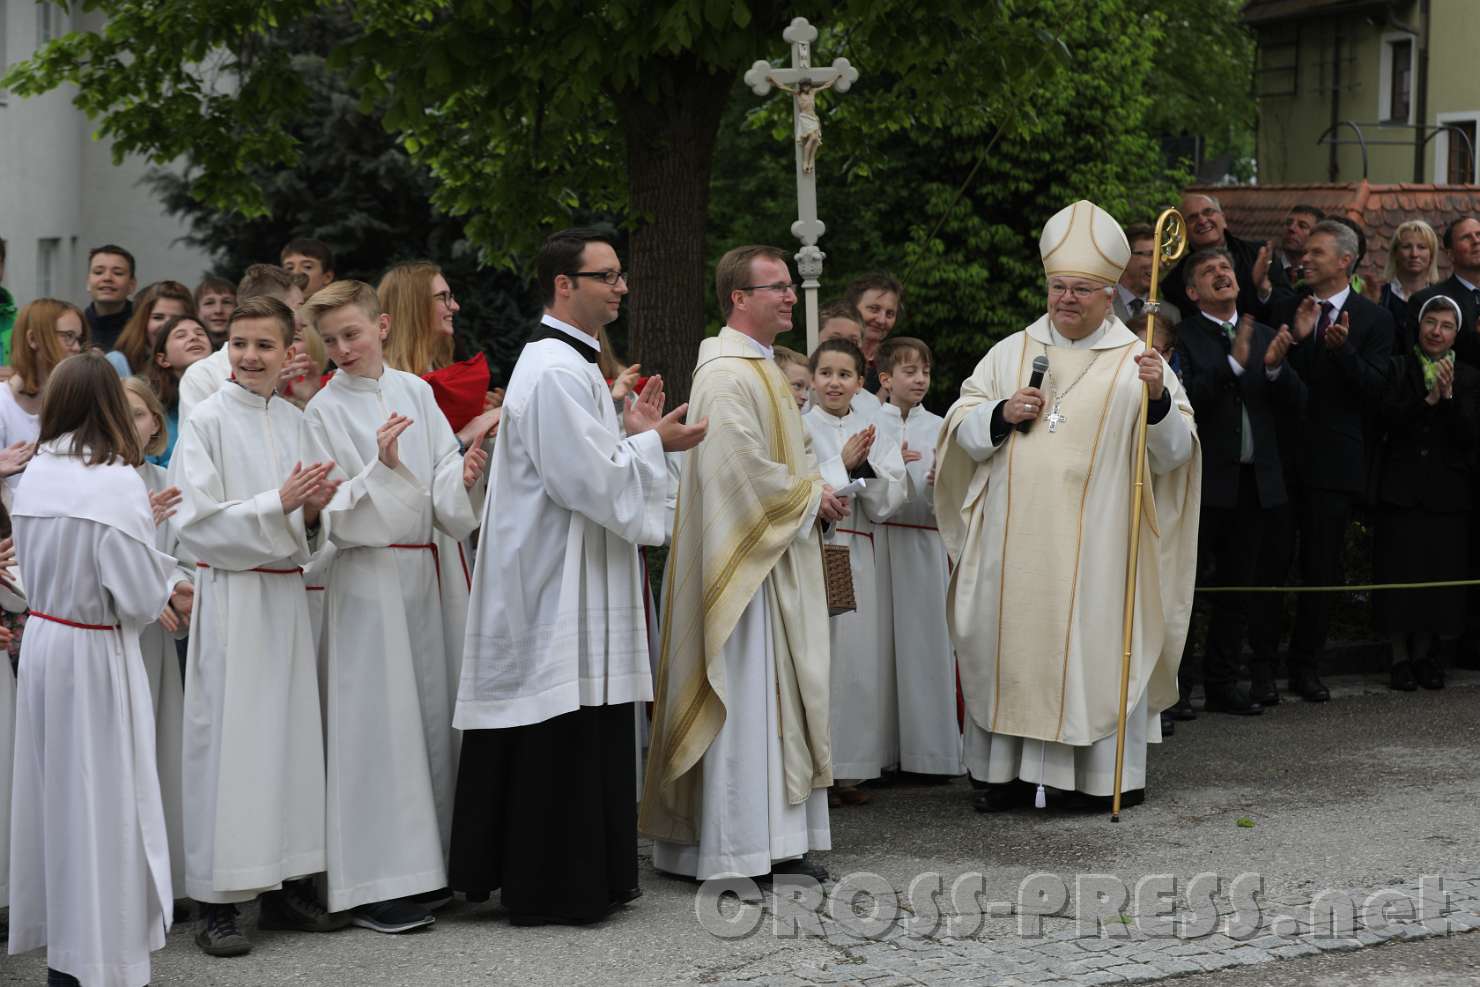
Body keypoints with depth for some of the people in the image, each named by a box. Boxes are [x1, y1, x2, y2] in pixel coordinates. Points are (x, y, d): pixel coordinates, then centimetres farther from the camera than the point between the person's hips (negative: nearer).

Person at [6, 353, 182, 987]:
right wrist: (167, 583, 4)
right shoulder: (116, 482, -18)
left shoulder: (35, 474, 2)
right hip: (95, 652, -6)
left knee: (53, 789, 16)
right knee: (100, 798, 2)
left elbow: (32, 568, 12)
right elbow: (140, 595, -18)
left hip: (41, 641, 6)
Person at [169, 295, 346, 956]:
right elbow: (198, 524, -12)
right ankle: (217, 904, 0)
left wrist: (314, 509, -6)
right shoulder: (206, 423, -5)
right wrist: (279, 503, -19)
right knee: (228, 735, -5)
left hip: (285, 596, 6)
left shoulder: (295, 423, 11)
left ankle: (285, 886, 16)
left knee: (291, 729, 7)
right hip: (230, 597, -5)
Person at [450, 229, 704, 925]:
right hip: (558, 583, -11)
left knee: (587, 741, 14)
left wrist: (631, 434, 10)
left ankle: (590, 877, 21)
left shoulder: (570, 363, 16)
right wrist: (651, 443, -7)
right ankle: (550, 889, 4)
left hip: (577, 579, 11)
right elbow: (588, 480, -21)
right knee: (559, 748, -4)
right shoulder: (555, 371, -18)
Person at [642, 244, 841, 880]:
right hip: (741, 560, -11)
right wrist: (811, 496, -10)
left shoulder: (762, 369, 17)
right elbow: (745, 470, -23)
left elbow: (795, 450, 26)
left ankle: (780, 839, 18)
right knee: (744, 699, -7)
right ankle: (736, 849, -1)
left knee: (779, 699, 12)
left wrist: (822, 489, 6)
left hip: (778, 562, 11)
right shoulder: (727, 375, -17)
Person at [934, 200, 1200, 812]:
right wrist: (1002, 414, -8)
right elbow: (960, 425, 11)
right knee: (1011, 642, 4)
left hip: (1094, 543, -3)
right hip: (1015, 541, 3)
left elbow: (1173, 452, -5)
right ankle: (1012, 768, 13)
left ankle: (1106, 773, 7)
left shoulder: (1135, 362, 2)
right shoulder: (1012, 352, 12)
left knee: (1095, 645, -2)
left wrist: (1157, 398, -23)